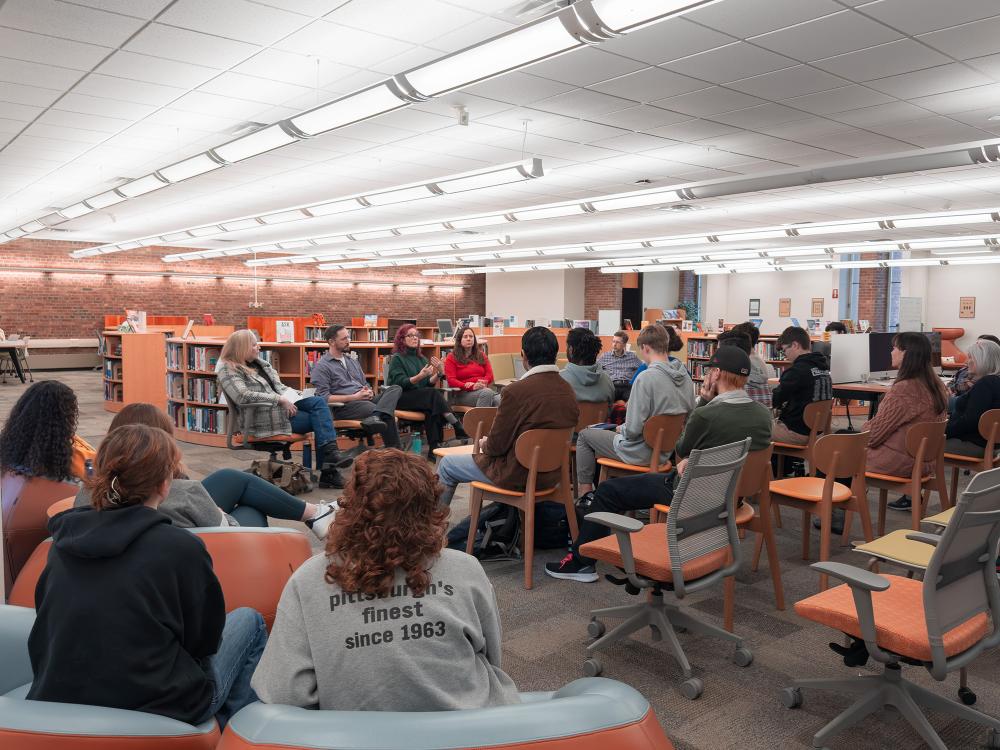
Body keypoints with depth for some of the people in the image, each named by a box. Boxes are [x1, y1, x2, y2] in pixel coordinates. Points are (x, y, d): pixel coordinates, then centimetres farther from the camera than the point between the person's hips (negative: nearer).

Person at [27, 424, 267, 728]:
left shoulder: (63, 540, -3)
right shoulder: (180, 547, -19)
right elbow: (206, 639, -8)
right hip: (156, 713, -6)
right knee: (249, 621, 18)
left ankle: (222, 721, 39)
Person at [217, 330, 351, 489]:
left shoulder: (259, 362, 19)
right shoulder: (228, 371, -6)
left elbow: (279, 386, 24)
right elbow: (244, 396, -22)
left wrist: (297, 395, 6)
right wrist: (280, 400, -22)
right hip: (264, 417, -8)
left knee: (319, 401, -16)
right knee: (320, 420, -18)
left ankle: (330, 451, -23)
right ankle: (327, 471, -14)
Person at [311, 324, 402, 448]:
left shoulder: (352, 359, 24)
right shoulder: (322, 366, -1)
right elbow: (324, 398, -11)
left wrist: (369, 392, 0)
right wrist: (354, 397, -15)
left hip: (365, 401, 8)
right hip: (343, 406, -8)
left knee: (395, 389, -22)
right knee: (387, 415, -31)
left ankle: (375, 417, -47)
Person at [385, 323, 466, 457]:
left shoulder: (422, 359, 20)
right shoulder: (397, 358, 2)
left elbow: (429, 384, 11)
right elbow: (400, 383, -11)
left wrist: (439, 373, -8)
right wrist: (420, 377, -25)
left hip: (423, 398, 5)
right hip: (402, 399, -5)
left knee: (432, 408, -31)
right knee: (434, 394, -31)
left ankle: (434, 448, -37)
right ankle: (459, 428, -36)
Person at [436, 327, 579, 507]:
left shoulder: (517, 391, -25)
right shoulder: (569, 391, -4)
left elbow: (497, 445, -17)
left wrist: (484, 445, 7)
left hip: (518, 476, -7)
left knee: (446, 465, 13)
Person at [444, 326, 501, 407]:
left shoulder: (481, 356, 24)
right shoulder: (451, 358, 9)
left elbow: (490, 375, 15)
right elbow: (451, 380, -2)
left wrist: (482, 383, -10)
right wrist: (472, 386, -18)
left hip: (484, 389, 4)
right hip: (463, 394, -3)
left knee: (499, 400, -35)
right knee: (487, 392, -39)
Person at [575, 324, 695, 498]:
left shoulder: (646, 378, -24)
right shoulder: (686, 377, -2)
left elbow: (633, 429, -25)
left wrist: (622, 429, -1)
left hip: (643, 453, -8)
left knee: (585, 435, 12)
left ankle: (585, 493, 14)